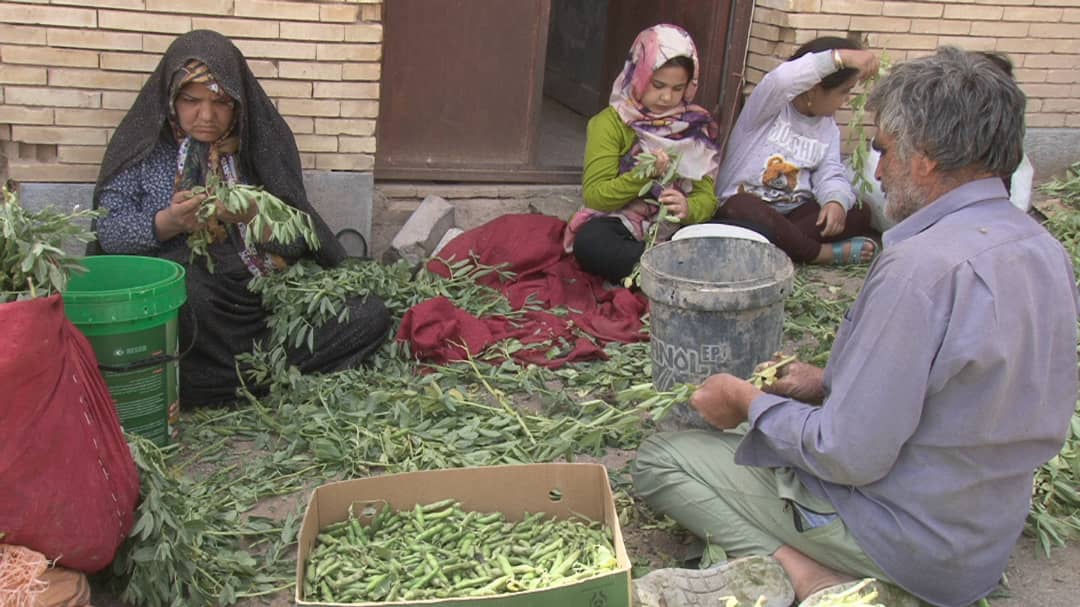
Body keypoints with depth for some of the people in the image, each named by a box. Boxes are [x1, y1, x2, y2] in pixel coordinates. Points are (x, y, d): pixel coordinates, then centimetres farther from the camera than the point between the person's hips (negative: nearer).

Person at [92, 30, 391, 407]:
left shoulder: (264, 138, 8)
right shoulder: (144, 140, 4)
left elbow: (297, 237, 3)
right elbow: (109, 231, 0)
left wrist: (255, 215, -19)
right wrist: (168, 223, -20)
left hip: (262, 298, 3)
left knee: (370, 316, -18)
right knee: (192, 292, -40)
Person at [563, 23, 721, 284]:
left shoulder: (697, 126, 8)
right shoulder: (611, 123, -2)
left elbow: (707, 196, 3)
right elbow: (594, 196, -8)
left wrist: (688, 208, -22)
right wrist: (642, 175, -24)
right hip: (621, 228, -2)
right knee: (589, 242, -39)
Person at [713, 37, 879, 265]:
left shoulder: (829, 127, 11)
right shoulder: (771, 106, -9)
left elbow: (831, 175, 0)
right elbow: (781, 80, -33)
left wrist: (836, 201, -24)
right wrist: (841, 57, -38)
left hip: (794, 212, 6)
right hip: (749, 205, -5)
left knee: (860, 214, -15)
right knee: (742, 207, -41)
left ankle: (780, 241, -29)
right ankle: (826, 253, -28)